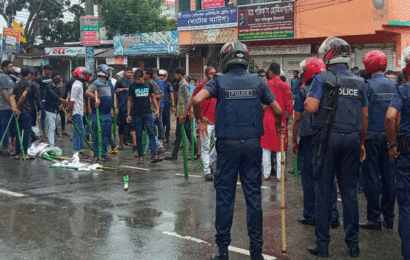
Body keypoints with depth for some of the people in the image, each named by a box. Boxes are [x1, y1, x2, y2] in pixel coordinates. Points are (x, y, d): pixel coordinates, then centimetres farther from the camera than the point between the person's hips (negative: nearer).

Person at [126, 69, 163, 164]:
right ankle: (140, 156, 11)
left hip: (148, 113, 1)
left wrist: (157, 108, 6)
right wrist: (128, 114, 2)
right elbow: (129, 100, 7)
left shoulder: (149, 84, 6)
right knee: (139, 136, 4)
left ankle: (153, 156, -13)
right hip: (136, 114, -1)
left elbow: (153, 97, 16)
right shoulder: (132, 86, 3)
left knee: (152, 134, -9)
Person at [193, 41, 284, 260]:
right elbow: (277, 110, 3)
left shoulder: (219, 81, -2)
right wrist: (278, 125, 24)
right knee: (253, 195, 7)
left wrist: (200, 120, 0)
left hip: (228, 144, -2)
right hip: (252, 143, 2)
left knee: (225, 195, 6)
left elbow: (197, 100, -17)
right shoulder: (257, 81, 4)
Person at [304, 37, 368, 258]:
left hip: (328, 138, -4)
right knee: (350, 192, 9)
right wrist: (361, 143, 20)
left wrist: (307, 100, 7)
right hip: (352, 139, 4)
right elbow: (364, 115, 13)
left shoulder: (322, 78, -4)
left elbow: (311, 107, -15)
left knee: (323, 191, 4)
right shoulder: (358, 82, 10)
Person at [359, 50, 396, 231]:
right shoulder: (394, 86, 5)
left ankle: (374, 219, 4)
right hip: (390, 136, 5)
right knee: (389, 176, 10)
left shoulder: (368, 86, -10)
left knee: (371, 177, 1)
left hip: (372, 136, -5)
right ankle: (389, 217, 17)